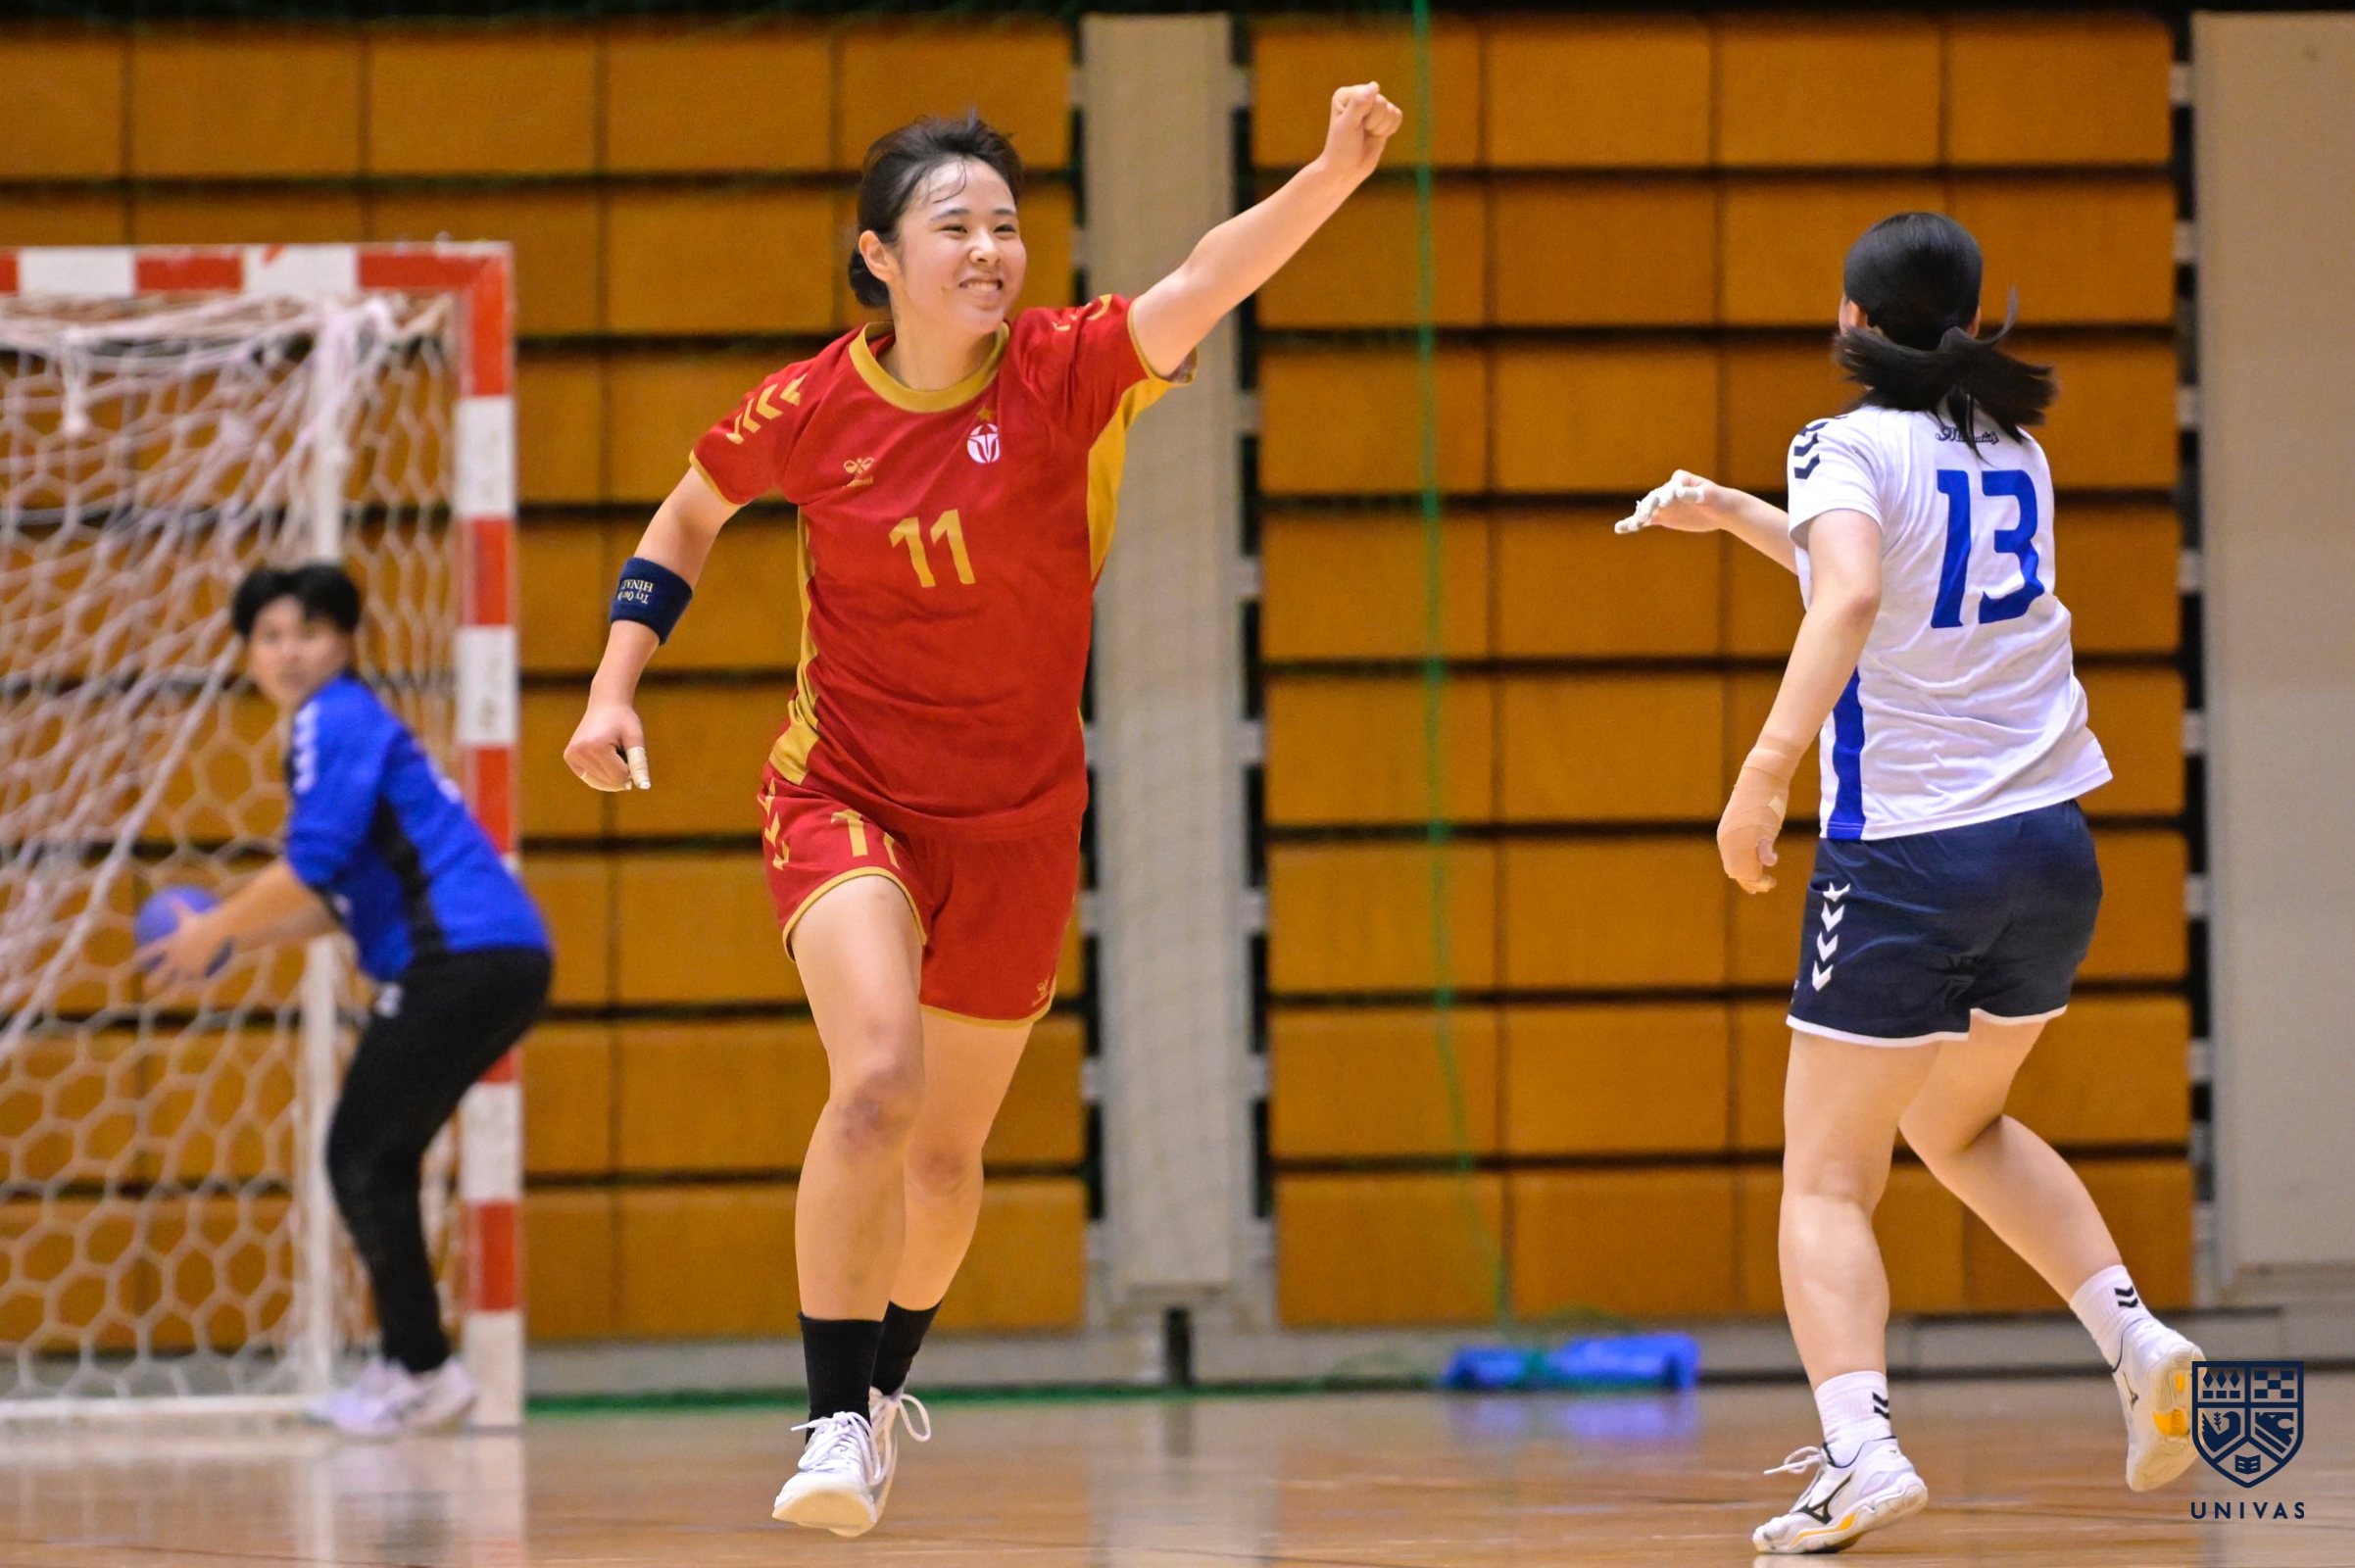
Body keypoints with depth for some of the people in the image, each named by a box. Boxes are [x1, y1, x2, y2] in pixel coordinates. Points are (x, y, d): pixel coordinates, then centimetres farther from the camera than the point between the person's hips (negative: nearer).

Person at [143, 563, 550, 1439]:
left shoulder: (336, 721, -7)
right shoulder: (344, 727, 23)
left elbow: (313, 866, -16)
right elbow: (343, 899, 27)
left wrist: (216, 930, -3)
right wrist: (238, 938, 21)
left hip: (465, 959, -10)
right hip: (497, 962, 10)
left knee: (364, 1160, -5)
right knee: (377, 1161, 15)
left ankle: (424, 1370, -4)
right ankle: (403, 1367, 18)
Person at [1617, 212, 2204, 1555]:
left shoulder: (1847, 446, -7)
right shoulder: (2015, 450, 12)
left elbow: (1852, 595, -27)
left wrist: (1767, 768, -33)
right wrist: (1729, 511, 30)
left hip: (1903, 854, -6)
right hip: (2052, 845, 6)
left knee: (1829, 1181, 0)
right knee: (1959, 1122, 28)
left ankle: (1862, 1447, -21)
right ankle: (2137, 1337, 9)